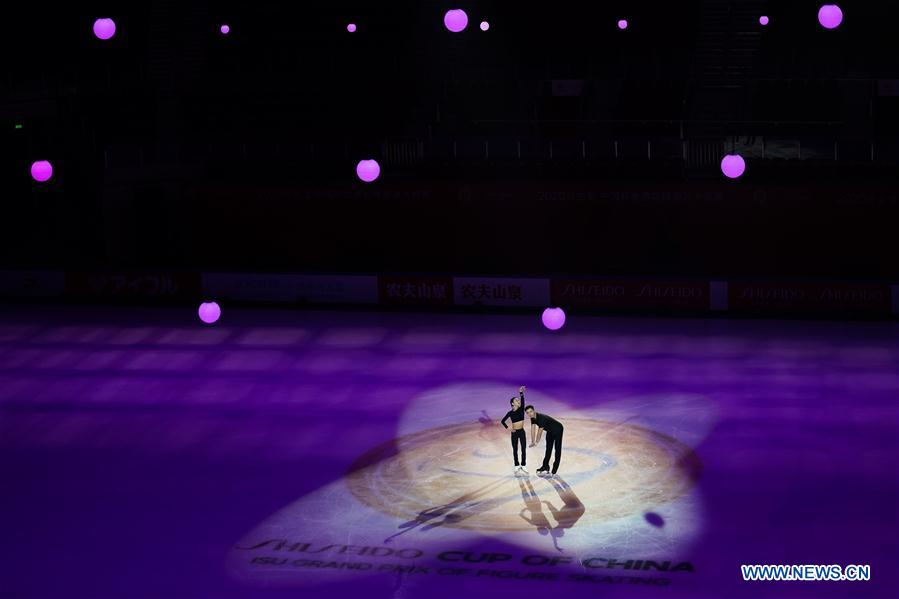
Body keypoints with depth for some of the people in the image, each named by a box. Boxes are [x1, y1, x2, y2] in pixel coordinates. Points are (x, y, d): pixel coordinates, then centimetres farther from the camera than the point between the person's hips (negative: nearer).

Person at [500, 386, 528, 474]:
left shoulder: (521, 409, -3)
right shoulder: (510, 413, -5)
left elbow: (522, 401, -21)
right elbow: (502, 421, 4)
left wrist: (521, 393, -36)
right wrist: (507, 428, -5)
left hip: (522, 432, 1)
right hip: (514, 433, -1)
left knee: (524, 449, 5)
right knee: (515, 450, 7)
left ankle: (523, 465, 16)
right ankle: (517, 466, 18)